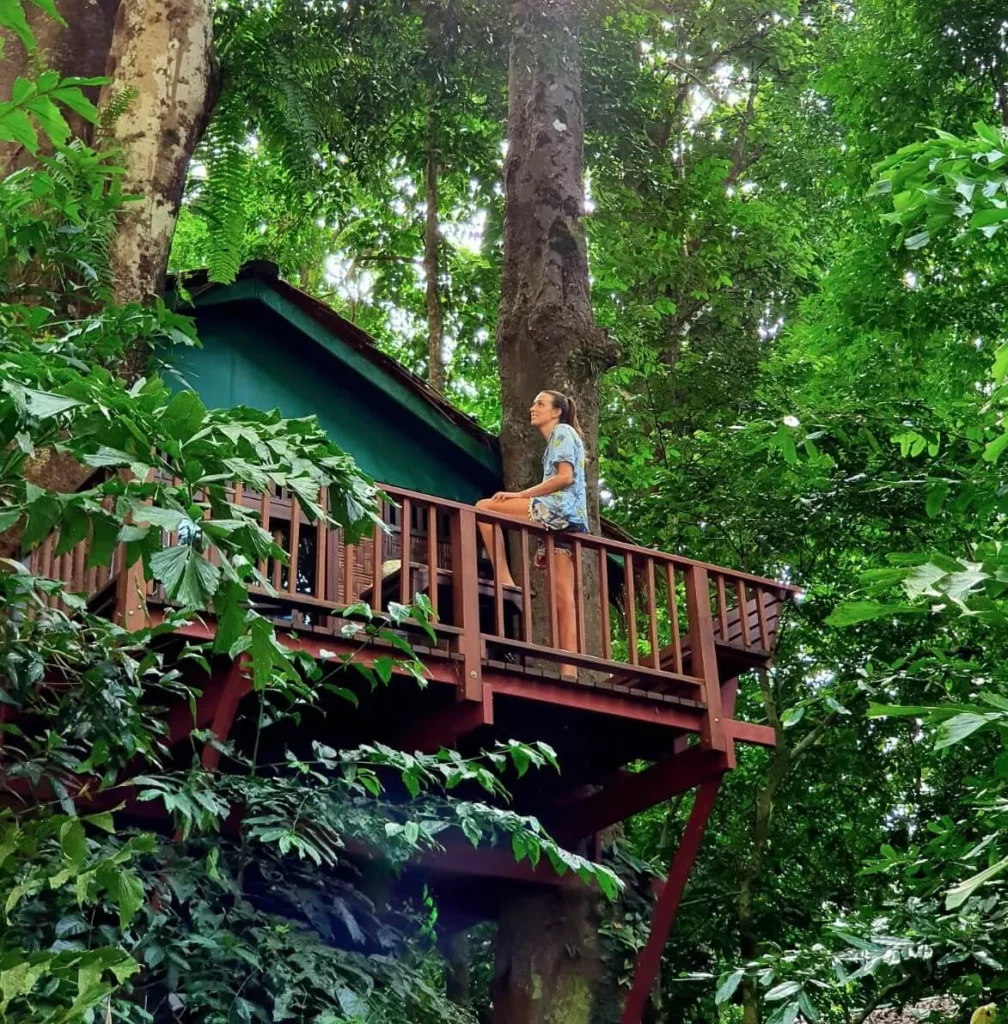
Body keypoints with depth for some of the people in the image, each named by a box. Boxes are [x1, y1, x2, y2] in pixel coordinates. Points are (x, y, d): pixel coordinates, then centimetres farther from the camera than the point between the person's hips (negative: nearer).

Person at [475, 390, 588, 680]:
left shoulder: (563, 431, 3)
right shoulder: (557, 438, 30)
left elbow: (565, 477, -11)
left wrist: (520, 495, -11)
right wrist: (522, 497, 17)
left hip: (562, 509, -10)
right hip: (568, 518, 10)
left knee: (484, 507, -11)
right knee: (563, 596, -1)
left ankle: (504, 578, -16)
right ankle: (569, 670, -8)